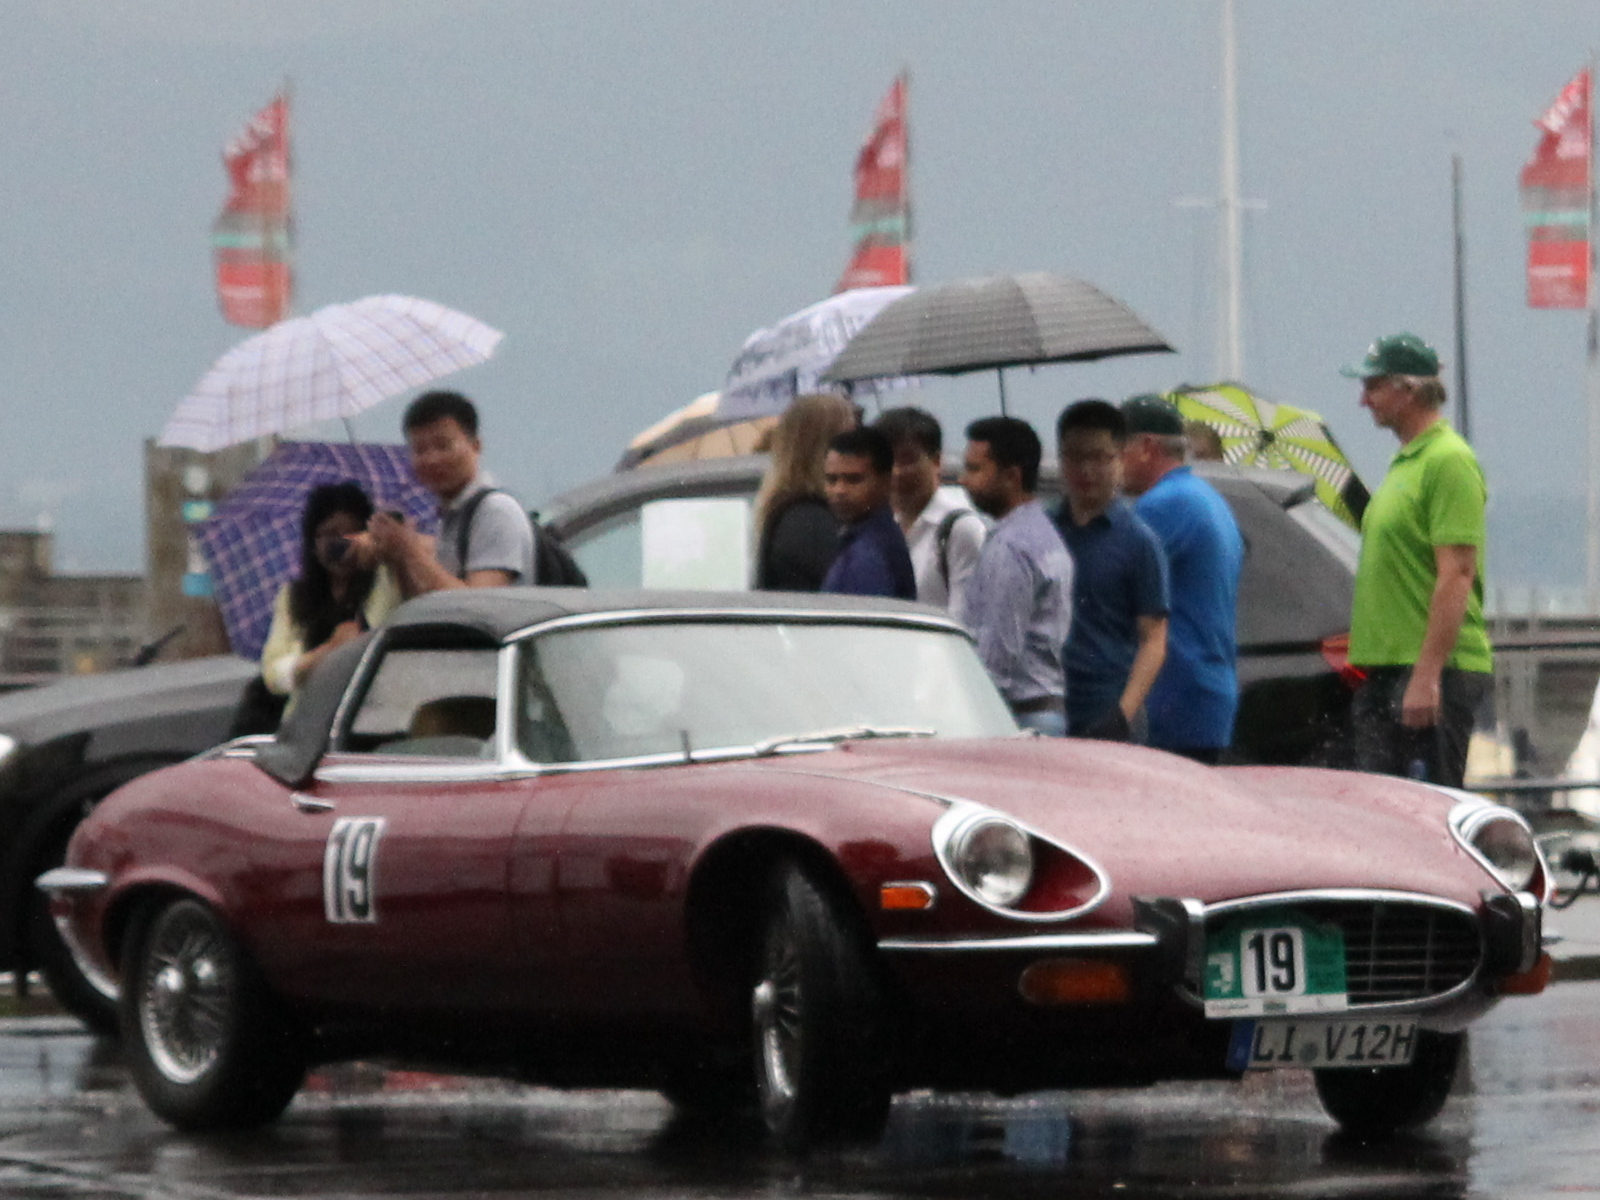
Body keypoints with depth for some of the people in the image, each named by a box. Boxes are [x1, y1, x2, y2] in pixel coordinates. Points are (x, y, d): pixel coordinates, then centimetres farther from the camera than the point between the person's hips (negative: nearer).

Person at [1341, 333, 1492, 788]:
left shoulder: (1448, 461, -12)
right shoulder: (1405, 461, 20)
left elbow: (1456, 576, -19)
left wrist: (1427, 676, -23)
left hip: (1432, 671, -10)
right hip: (1385, 672, 10)